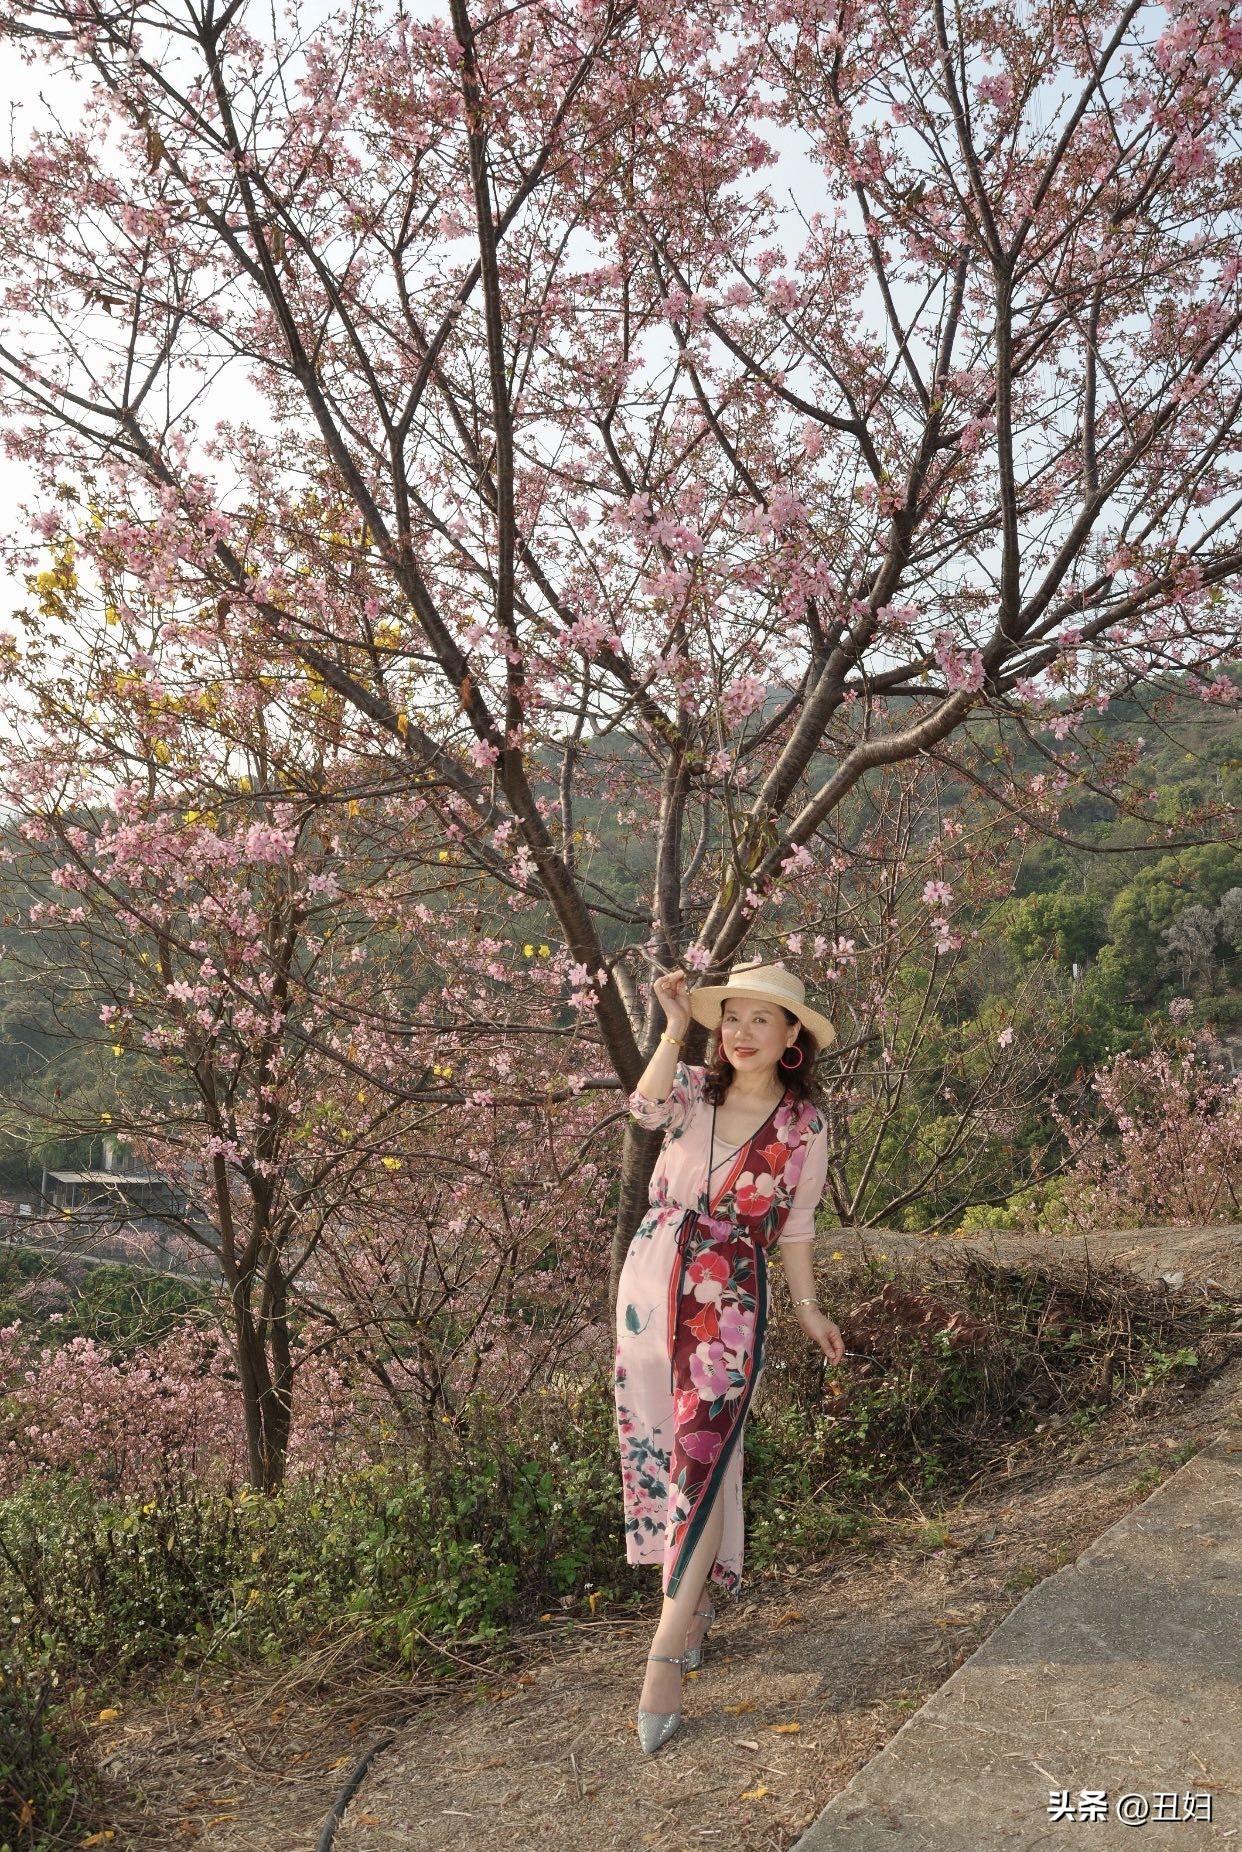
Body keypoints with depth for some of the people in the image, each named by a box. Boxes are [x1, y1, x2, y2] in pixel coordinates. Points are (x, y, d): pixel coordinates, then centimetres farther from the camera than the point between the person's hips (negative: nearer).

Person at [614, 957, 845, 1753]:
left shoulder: (806, 1126, -2)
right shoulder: (693, 1088, 1)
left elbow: (796, 1225, 8)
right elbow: (647, 1106, -22)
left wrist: (810, 1309, 9)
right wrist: (677, 1025, -24)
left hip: (730, 1301, -3)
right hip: (650, 1280, 3)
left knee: (703, 1460, -9)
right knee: (654, 1448, 12)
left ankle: (667, 1652, -1)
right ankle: (694, 1604, 33)